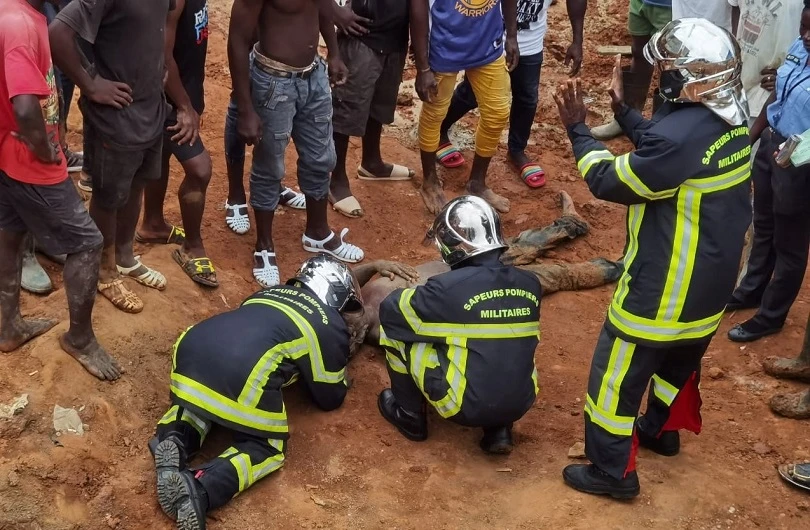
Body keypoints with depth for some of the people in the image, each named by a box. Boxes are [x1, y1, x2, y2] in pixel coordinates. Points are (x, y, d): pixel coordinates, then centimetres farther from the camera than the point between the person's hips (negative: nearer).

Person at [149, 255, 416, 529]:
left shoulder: (275, 291, 35)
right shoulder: (331, 327, 17)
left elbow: (327, 287, 58)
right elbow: (329, 399, 26)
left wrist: (372, 267, 65)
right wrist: (341, 377, 46)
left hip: (191, 348, 6)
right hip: (242, 373, -6)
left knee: (202, 399, 36)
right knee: (268, 449, 15)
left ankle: (175, 440, 3)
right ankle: (201, 488, -13)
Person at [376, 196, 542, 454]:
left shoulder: (448, 288, -17)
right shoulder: (530, 284, 0)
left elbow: (391, 309, -2)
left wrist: (419, 296, 20)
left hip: (466, 408, -5)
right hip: (520, 403, 5)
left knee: (396, 325, 4)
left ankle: (409, 416, 21)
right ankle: (499, 430, 20)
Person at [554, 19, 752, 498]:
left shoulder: (681, 134, -32)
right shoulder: (733, 120, -4)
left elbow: (610, 182, -19)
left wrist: (578, 129, -8)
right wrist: (623, 110, 14)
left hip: (664, 286, -9)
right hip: (712, 280, 9)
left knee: (618, 372, 8)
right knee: (681, 357, 29)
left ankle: (613, 470, 20)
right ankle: (661, 430, 51)